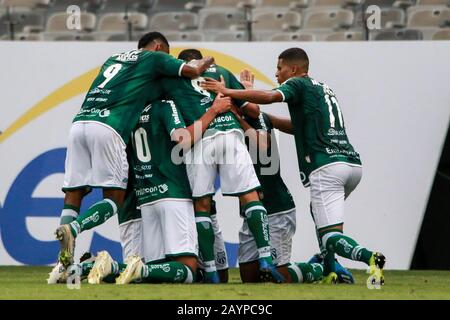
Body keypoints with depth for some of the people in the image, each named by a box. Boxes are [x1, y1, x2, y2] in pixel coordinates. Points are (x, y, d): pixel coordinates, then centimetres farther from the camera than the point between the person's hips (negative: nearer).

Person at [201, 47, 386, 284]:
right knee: (319, 211, 32)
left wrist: (227, 92, -9)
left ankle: (368, 257, -37)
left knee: (330, 236, -10)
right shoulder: (323, 89, 29)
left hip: (327, 166, -9)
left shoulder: (298, 84, 4)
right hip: (352, 162, 9)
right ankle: (329, 272, 21)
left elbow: (270, 97, -16)